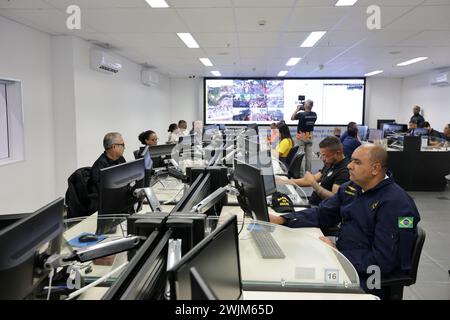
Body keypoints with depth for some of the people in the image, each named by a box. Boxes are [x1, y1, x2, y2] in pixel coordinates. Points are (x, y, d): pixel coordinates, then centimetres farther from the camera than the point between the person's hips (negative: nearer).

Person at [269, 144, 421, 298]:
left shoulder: (396, 204, -21)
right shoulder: (350, 188, 4)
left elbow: (382, 261, -23)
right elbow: (322, 214, 9)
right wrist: (282, 219, -3)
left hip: (367, 278, -7)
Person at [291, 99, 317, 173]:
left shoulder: (301, 114, -18)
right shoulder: (314, 114, -4)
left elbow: (292, 118, -4)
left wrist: (297, 109, 4)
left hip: (301, 137, -4)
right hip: (310, 136, 4)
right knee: (309, 155, 9)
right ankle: (308, 171, 15)